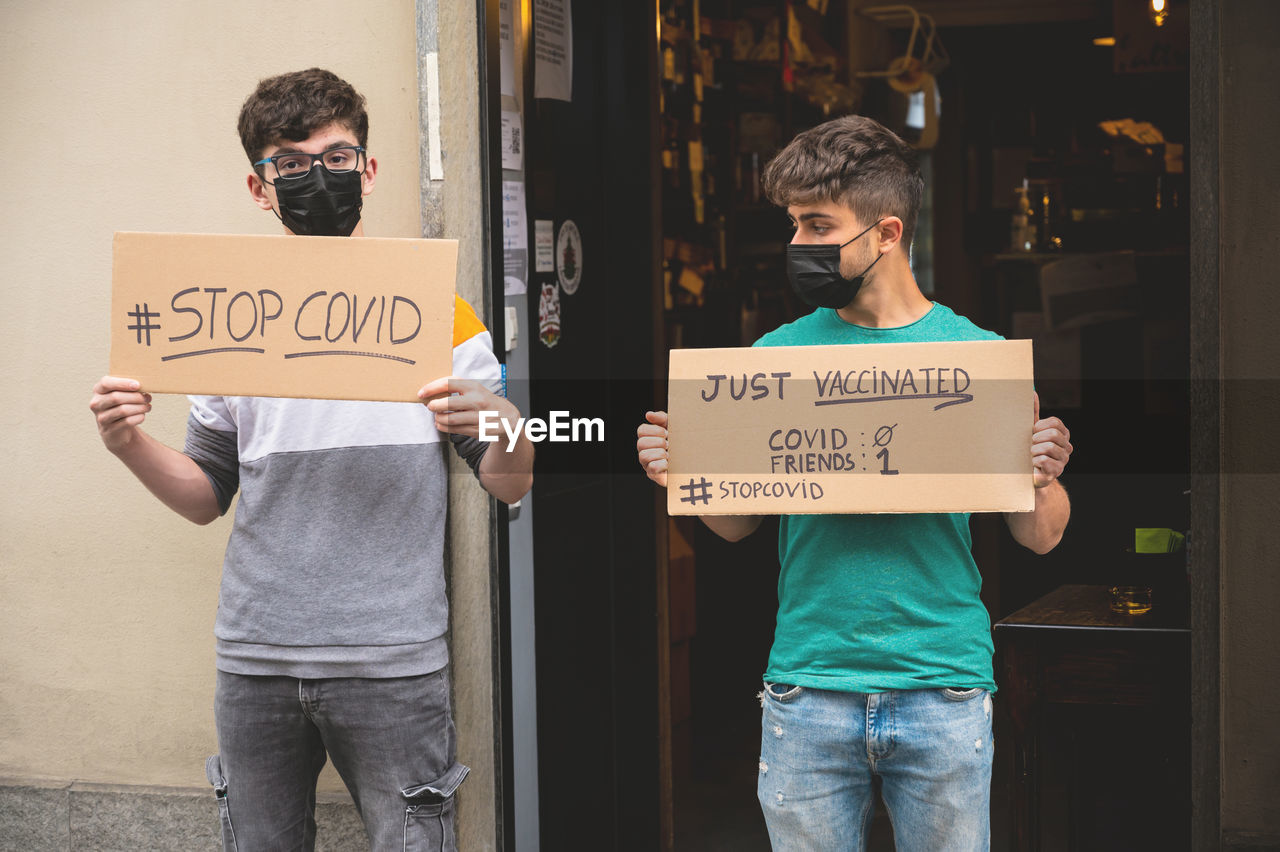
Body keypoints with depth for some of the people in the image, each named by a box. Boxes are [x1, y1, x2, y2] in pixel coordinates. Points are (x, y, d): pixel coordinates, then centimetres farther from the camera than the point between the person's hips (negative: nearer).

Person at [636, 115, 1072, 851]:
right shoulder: (776, 355, 4)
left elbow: (1040, 539, 3)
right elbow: (740, 525, 10)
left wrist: (1041, 478, -17)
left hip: (943, 691, -1)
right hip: (808, 689, 1)